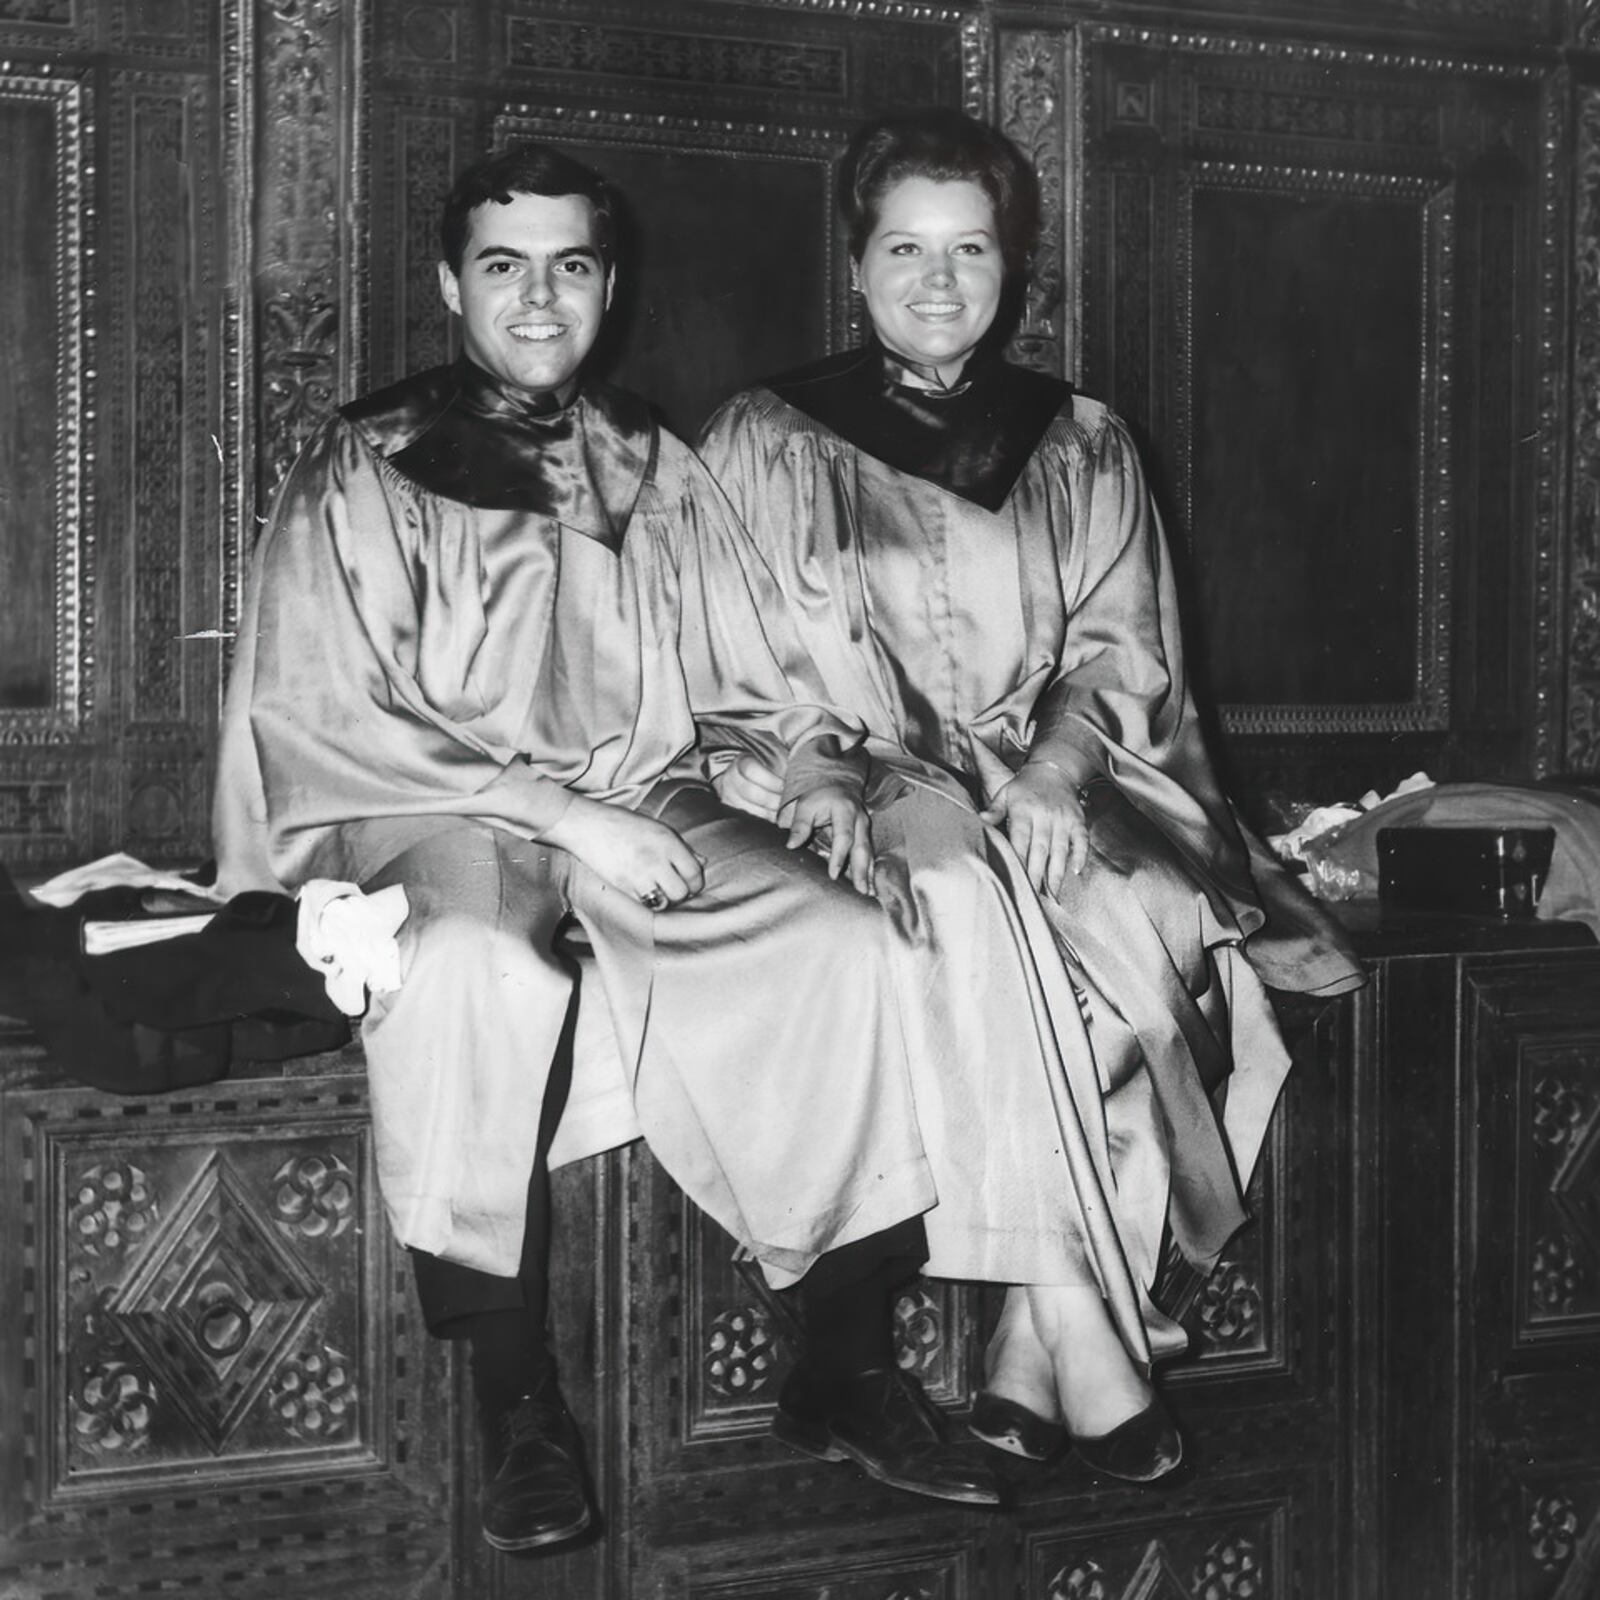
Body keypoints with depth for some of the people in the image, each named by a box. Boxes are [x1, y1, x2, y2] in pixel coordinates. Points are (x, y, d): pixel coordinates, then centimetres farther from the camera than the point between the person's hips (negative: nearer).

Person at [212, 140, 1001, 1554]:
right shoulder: (366, 470, 3)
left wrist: (820, 766, -3)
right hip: (440, 825, -4)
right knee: (474, 964, -38)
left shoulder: (654, 470, 18)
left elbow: (758, 670, 21)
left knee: (851, 945, -23)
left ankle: (854, 1373, -12)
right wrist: (557, 812, -16)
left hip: (656, 814, 4)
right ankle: (517, 1406, -25)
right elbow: (322, 718, -7)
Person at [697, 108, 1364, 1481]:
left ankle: (1036, 1361, -26)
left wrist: (1054, 770, -13)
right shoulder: (768, 445, 8)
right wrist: (894, 790, -18)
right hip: (852, 806, -2)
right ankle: (1096, 1362, -31)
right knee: (971, 914, -35)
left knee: (1153, 921, -29)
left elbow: (1118, 648, 9)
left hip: (1052, 787, 3)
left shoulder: (1081, 444, 17)